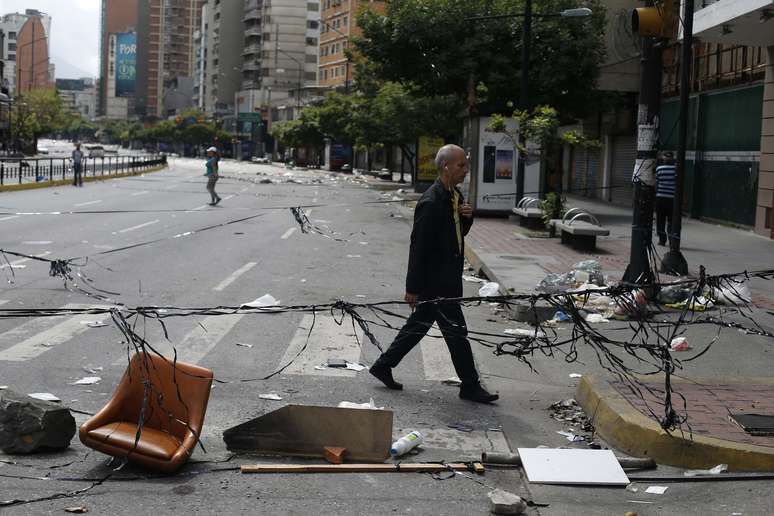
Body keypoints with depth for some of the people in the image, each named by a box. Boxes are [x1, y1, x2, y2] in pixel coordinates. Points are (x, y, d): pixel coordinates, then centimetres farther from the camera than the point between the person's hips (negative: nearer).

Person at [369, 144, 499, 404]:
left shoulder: (455, 196, 8)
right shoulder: (431, 202, -21)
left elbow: (459, 233, 20)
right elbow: (418, 246, -20)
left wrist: (466, 216, -3)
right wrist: (413, 288, -18)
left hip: (447, 278, 10)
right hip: (434, 281, -10)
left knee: (419, 324, 18)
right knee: (456, 331, 0)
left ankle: (383, 366, 29)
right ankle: (470, 386, 12)